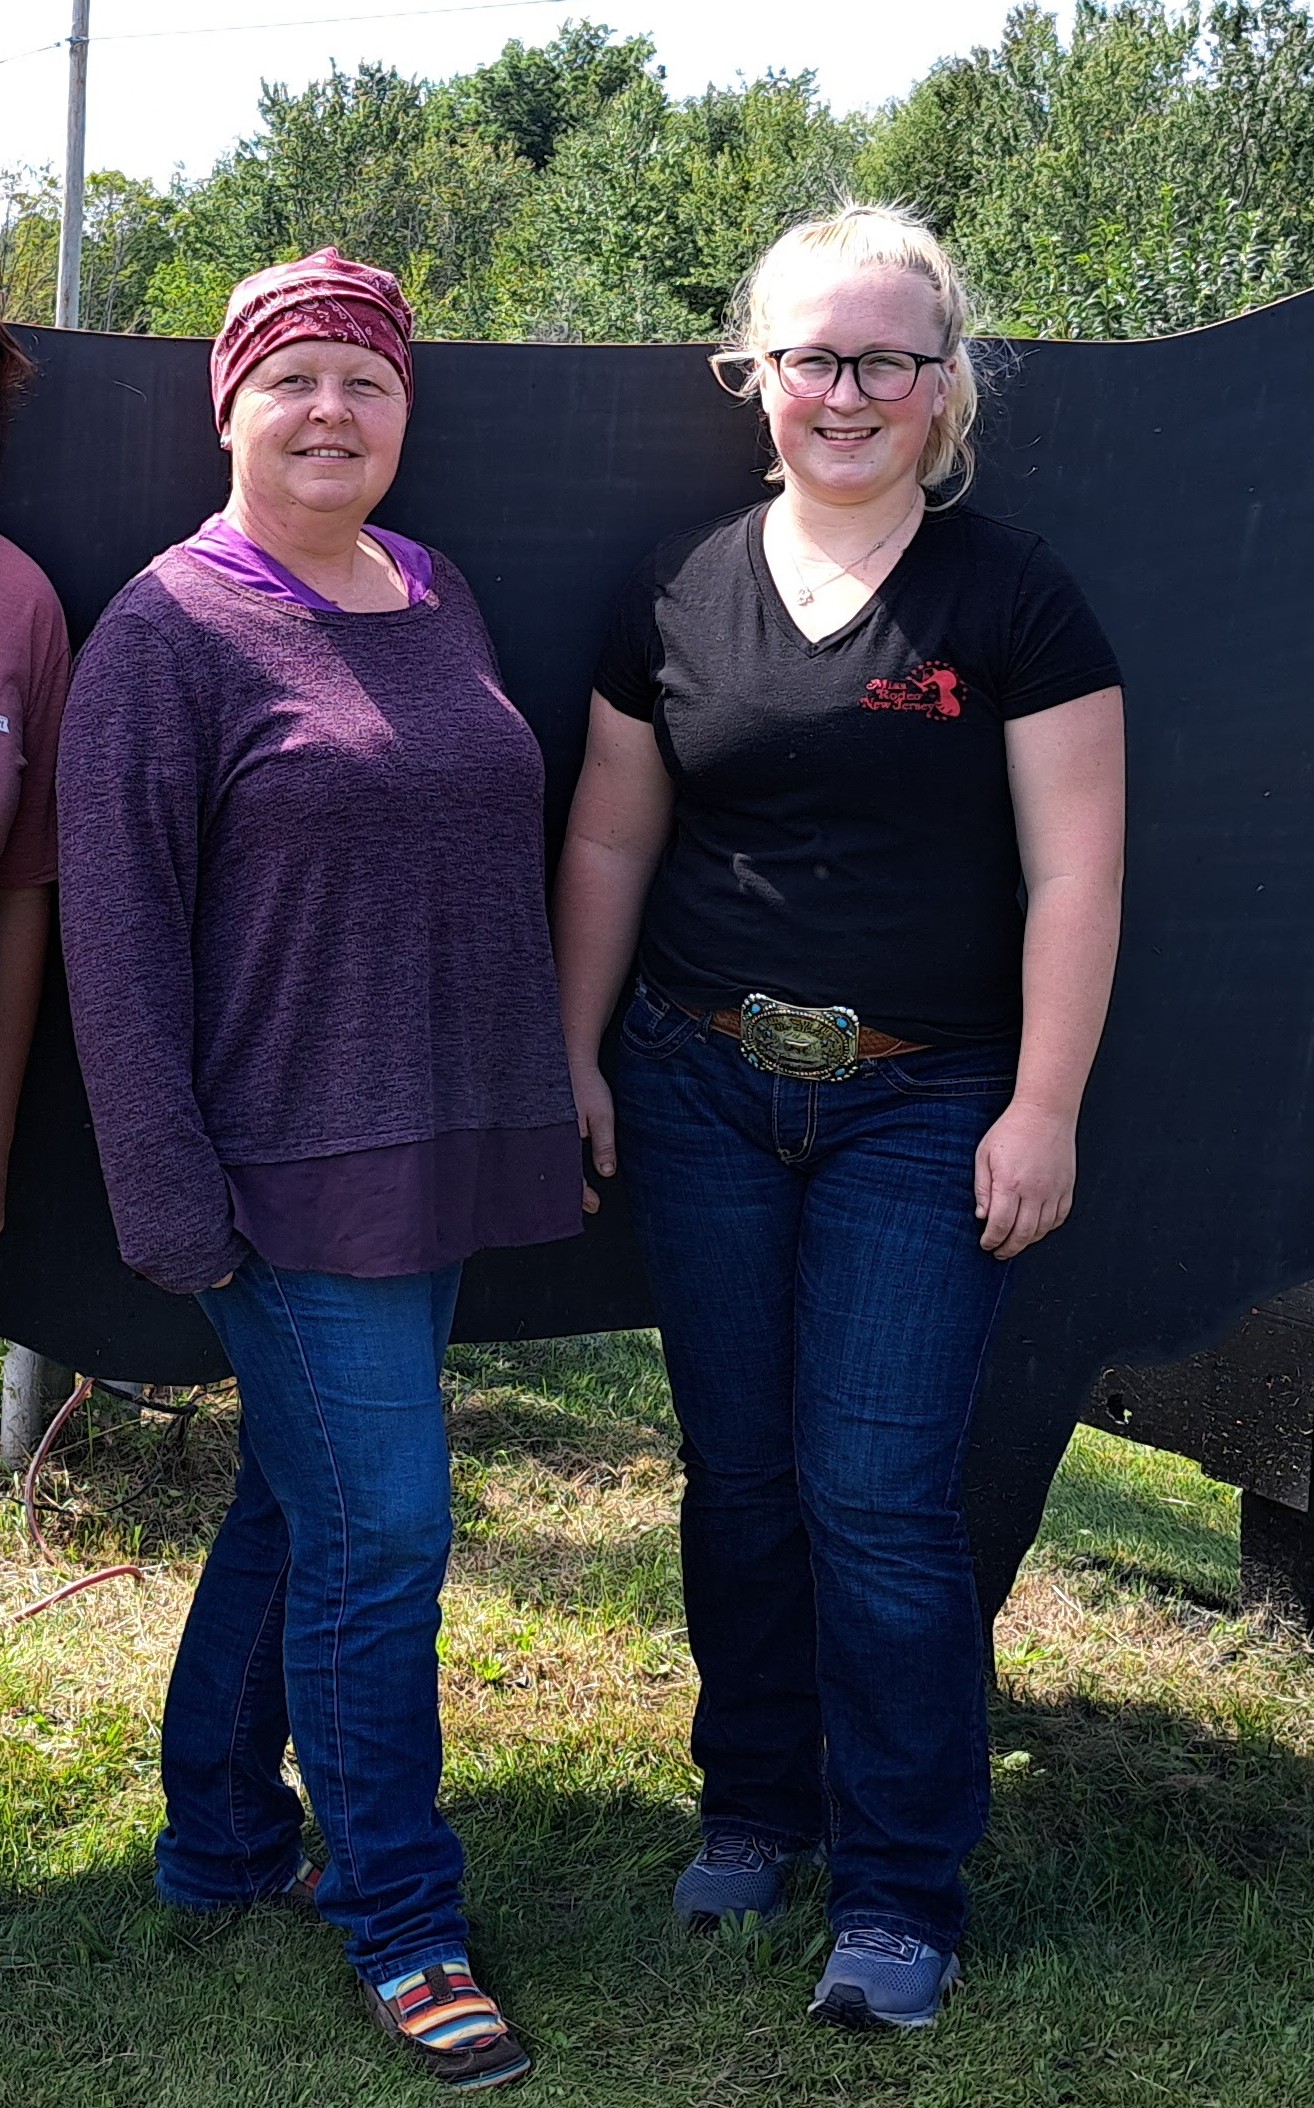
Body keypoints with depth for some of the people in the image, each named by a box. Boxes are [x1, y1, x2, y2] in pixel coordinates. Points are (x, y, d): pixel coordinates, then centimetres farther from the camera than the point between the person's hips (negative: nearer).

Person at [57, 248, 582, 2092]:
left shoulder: (440, 599, 13)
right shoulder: (172, 626, -8)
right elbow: (117, 931, -11)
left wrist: (547, 1114, 18)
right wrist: (170, 1186, -15)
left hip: (436, 1158, 7)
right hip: (291, 1171, -7)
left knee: (301, 1504, 17)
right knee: (381, 1527, -4)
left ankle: (222, 1838, 33)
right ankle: (397, 1925, 13)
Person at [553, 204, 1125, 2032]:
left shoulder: (1015, 597, -3)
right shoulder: (680, 593, 7)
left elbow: (1074, 868, -5)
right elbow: (609, 842, 13)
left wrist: (1043, 1107, -9)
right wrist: (571, 1055, 10)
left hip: (922, 1107, -3)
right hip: (701, 1091, 4)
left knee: (879, 1491, -4)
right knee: (739, 1470, 11)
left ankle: (900, 1887, 11)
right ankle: (756, 1802, 31)